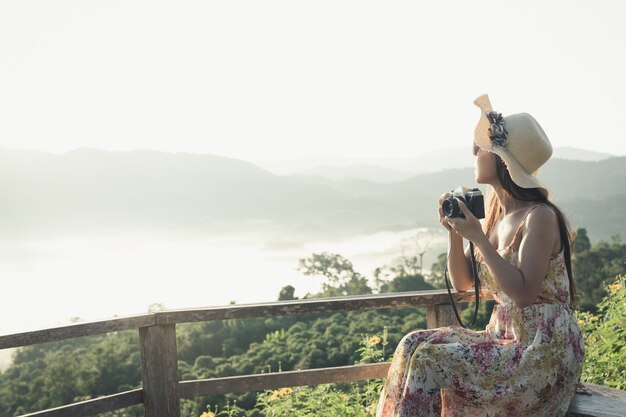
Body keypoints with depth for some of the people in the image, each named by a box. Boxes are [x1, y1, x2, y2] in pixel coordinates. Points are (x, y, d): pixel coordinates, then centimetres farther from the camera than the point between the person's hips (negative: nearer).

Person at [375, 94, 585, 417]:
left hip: (543, 353, -7)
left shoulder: (539, 217, -15)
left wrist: (477, 237, -22)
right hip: (503, 339, 7)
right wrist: (454, 231, -3)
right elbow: (462, 282, 12)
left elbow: (523, 292, -24)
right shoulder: (495, 216, 8)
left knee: (430, 360, -19)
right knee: (415, 345, -8)